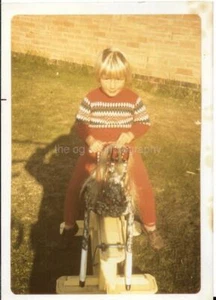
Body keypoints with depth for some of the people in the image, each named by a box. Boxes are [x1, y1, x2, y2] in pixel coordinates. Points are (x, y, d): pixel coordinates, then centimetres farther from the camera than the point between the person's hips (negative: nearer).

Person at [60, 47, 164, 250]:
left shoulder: (133, 99, -6)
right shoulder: (91, 99, -8)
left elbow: (144, 122, 0)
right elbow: (80, 123, -5)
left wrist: (130, 134, -20)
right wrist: (91, 141, -23)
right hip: (95, 150, 0)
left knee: (144, 188, -6)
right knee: (74, 187, -5)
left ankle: (150, 227, 21)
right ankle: (69, 225, 21)